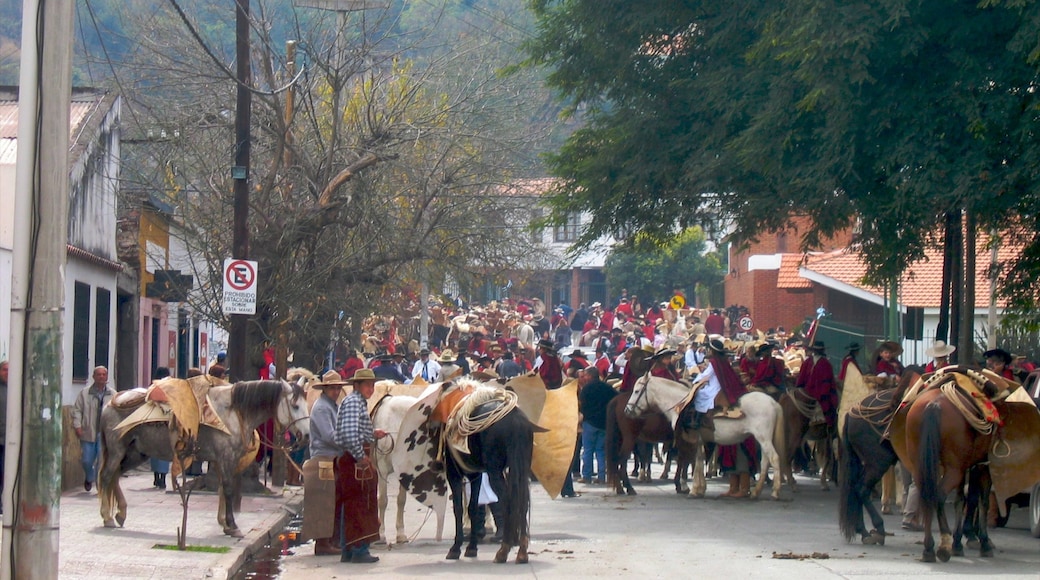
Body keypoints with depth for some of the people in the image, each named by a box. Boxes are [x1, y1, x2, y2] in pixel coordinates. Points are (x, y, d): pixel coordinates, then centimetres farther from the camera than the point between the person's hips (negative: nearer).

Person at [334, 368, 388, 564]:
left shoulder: (359, 402, 19)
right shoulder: (353, 402, -14)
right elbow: (349, 433, -26)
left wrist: (373, 434, 14)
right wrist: (360, 456, -23)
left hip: (353, 460, 11)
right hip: (355, 460, -11)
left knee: (352, 506, 13)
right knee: (359, 505, -6)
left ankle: (348, 551, 18)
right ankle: (359, 551, -4)